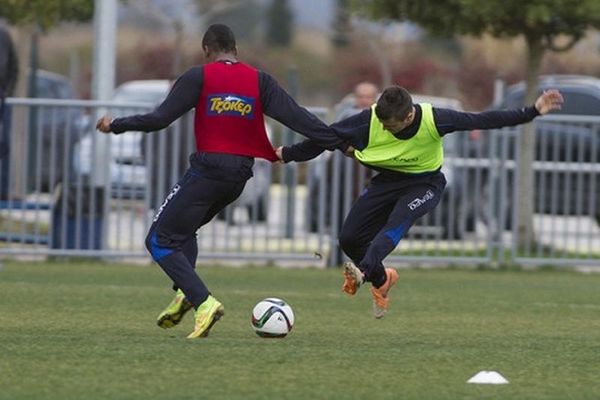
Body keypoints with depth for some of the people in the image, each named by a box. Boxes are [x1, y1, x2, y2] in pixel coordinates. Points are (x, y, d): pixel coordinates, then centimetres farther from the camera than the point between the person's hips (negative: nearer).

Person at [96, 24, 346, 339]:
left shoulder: (199, 77, -5)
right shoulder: (259, 81, 5)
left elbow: (158, 119, -9)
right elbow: (296, 117, -2)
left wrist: (116, 125, 3)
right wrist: (337, 142, 1)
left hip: (207, 169, -6)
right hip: (240, 174, 6)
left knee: (160, 241, 0)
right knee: (183, 230, 28)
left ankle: (204, 302, -19)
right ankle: (185, 292, 5)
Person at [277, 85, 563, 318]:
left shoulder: (434, 120, -26)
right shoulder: (371, 119, -22)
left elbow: (482, 121, -21)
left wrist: (531, 113, -25)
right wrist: (288, 154, -5)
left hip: (424, 184, -3)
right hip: (387, 180, 3)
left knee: (397, 222, -34)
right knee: (349, 238, -4)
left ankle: (364, 269, -53)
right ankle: (380, 280, 24)